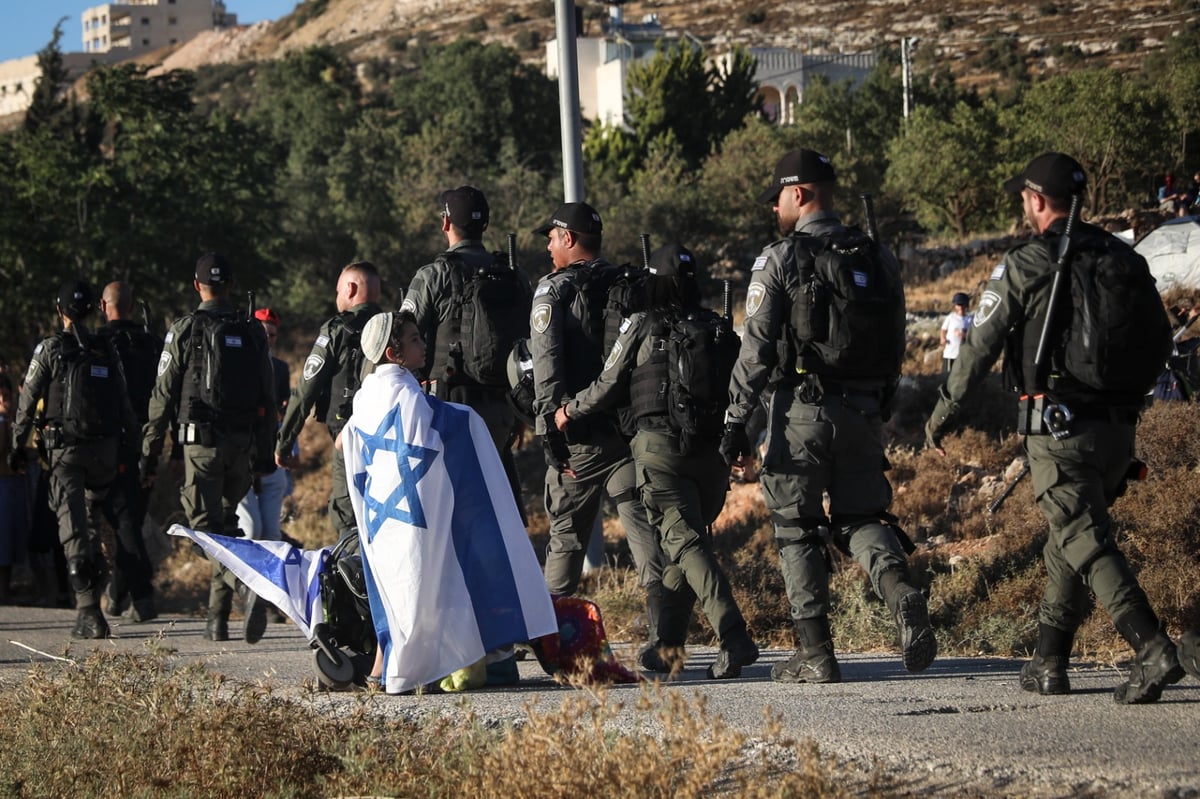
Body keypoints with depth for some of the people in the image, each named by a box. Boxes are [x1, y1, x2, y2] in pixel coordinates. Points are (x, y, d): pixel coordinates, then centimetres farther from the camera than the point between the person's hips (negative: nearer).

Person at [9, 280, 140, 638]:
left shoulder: (50, 349, -2)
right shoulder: (107, 352, 10)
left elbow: (27, 401, -2)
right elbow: (125, 405, 10)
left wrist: (17, 445, 5)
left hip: (65, 447, -4)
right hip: (104, 448, 4)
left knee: (73, 527, -7)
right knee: (91, 520, 21)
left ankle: (88, 609, -20)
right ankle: (93, 597, 21)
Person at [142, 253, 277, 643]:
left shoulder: (185, 329, -3)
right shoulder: (252, 332, 7)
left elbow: (164, 394, -4)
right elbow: (267, 398, 9)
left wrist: (150, 450, 1)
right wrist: (265, 452, 15)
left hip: (202, 441, -4)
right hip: (243, 443, 4)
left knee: (208, 525, -6)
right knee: (225, 521, 15)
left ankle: (247, 586, -31)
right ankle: (217, 617, 16)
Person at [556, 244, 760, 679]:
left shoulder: (641, 326, -1)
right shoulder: (720, 330, 10)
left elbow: (608, 387, 4)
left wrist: (570, 410, 21)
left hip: (660, 447, -4)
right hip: (712, 451, 4)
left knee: (686, 543, -10)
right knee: (688, 538, 19)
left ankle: (734, 638, -25)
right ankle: (669, 638, 26)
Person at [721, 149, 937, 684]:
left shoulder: (781, 259, -7)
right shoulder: (877, 258, 9)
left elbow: (757, 348, -11)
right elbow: (896, 345, 12)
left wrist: (735, 419, -7)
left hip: (802, 409, -5)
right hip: (862, 412, 5)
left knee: (796, 528, 5)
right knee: (859, 516, 15)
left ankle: (816, 656, 4)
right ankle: (901, 594, -15)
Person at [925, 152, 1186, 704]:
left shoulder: (1022, 266, -7)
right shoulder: (1124, 260, 9)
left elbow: (979, 348, -5)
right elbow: (1158, 339, 15)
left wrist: (941, 415, 6)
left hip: (1057, 429, -6)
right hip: (1117, 426, 6)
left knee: (1087, 545, -9)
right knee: (1069, 540, 17)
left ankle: (1152, 652, -22)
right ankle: (1049, 661, 20)